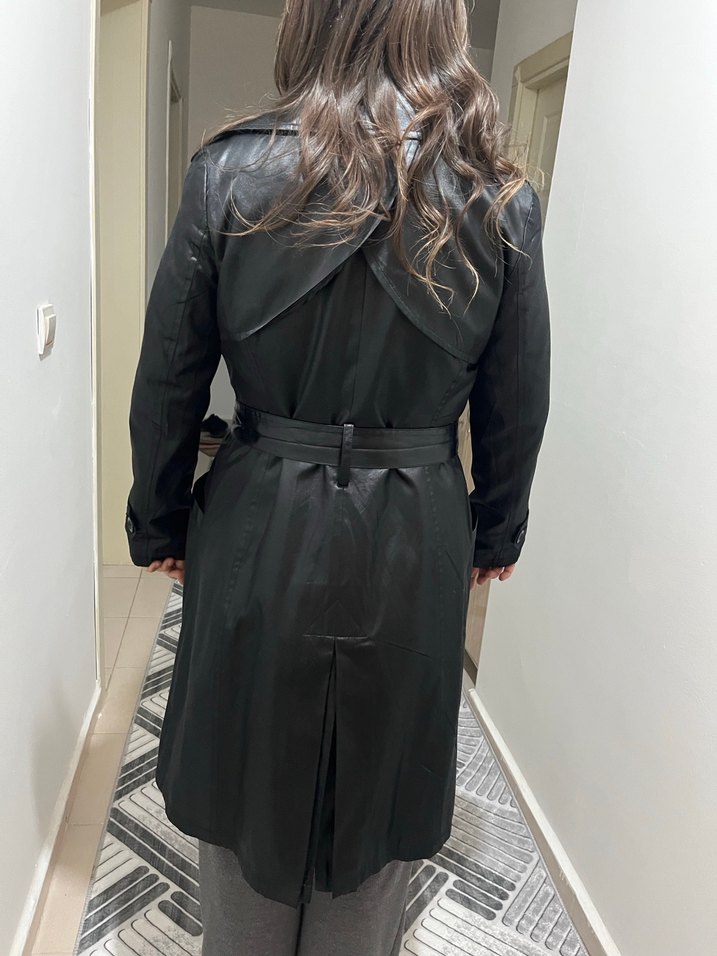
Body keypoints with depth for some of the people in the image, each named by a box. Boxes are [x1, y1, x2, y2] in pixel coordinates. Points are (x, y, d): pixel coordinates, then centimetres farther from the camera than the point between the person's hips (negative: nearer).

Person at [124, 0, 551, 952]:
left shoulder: (232, 171, -7)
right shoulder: (503, 199, -3)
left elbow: (168, 381, -3)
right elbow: (519, 406, 2)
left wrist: (158, 522, 10)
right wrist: (496, 534, 16)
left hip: (262, 529, 0)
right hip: (416, 547, 1)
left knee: (249, 779, 22)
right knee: (380, 803, 22)